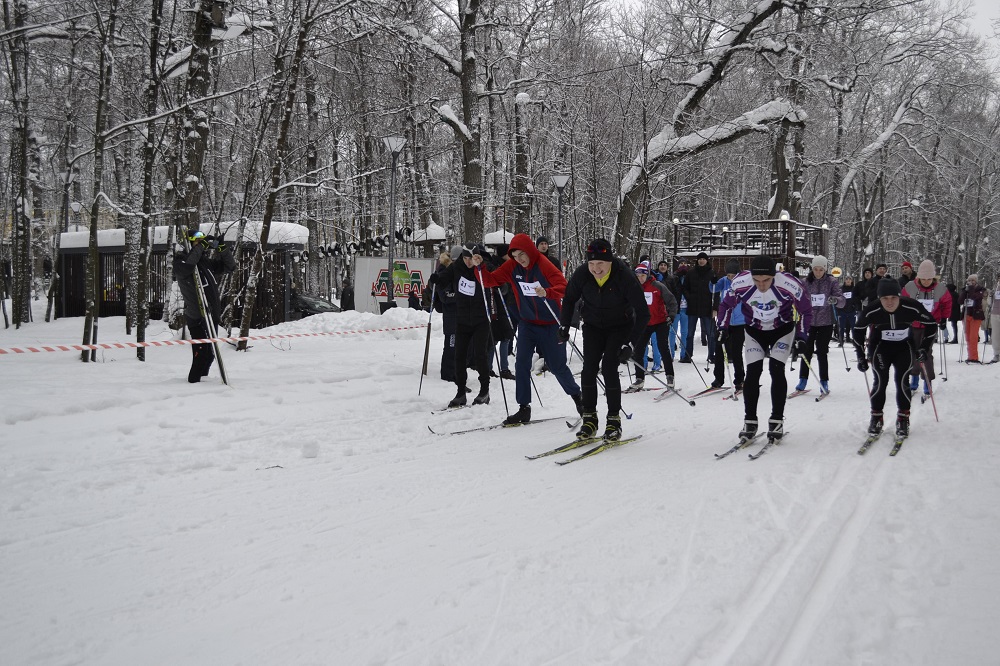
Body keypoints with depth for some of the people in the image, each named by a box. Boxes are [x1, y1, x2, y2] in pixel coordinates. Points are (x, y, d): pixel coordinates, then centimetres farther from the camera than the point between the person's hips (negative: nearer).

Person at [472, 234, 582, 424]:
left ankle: (576, 395, 31)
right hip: (527, 323, 4)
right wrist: (480, 267, -18)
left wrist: (547, 293, -45)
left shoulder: (544, 265, -18)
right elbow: (491, 280, 0)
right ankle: (524, 408, -2)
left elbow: (563, 287, -27)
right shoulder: (511, 267, -4)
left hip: (550, 323, -4)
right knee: (521, 364, -8)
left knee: (557, 366, 6)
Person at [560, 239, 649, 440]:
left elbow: (643, 313, -24)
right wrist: (564, 325, -6)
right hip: (593, 326, 3)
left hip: (620, 326, -3)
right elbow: (569, 300, 3)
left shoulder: (625, 277, -28)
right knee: (589, 368, -11)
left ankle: (614, 420, -7)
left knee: (609, 368, -17)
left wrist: (631, 344, -31)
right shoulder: (581, 275, -19)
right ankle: (589, 418, -1)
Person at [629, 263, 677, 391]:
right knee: (638, 351, 1)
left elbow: (671, 301, -7)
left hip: (661, 322, -4)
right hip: (643, 323, 4)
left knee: (663, 349, -5)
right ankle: (639, 378, 12)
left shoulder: (658, 286, -10)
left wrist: (671, 314, -19)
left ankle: (670, 376, 7)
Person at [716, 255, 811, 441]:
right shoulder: (740, 283, -28)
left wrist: (802, 336, -17)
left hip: (782, 330, -1)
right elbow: (726, 304, -6)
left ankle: (777, 421, -4)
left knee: (776, 370, -13)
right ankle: (750, 422, 2)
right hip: (754, 331, 1)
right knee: (752, 372, -8)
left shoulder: (789, 285, -32)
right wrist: (723, 327, -14)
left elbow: (806, 310, -13)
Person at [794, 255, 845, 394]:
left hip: (825, 322, -2)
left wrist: (836, 300, -29)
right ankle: (803, 380, 13)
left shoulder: (832, 282, -3)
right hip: (809, 321, 2)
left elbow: (842, 301, -9)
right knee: (807, 351, 3)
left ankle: (824, 382, 10)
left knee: (822, 352, -1)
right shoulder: (807, 281, 2)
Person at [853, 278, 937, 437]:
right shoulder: (871, 312, -26)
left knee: (901, 380, -11)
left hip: (905, 346, 0)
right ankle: (876, 418, 7)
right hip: (880, 346, 0)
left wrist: (924, 349, -9)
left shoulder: (912, 308, -27)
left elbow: (931, 324, -9)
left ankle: (903, 418, 4)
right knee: (880, 381, -10)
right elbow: (858, 330, -6)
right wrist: (861, 357, -2)